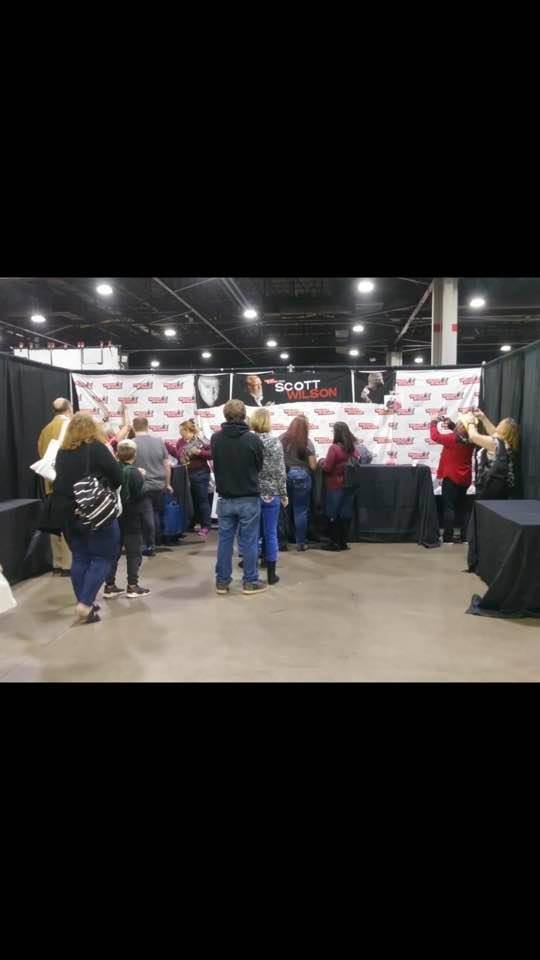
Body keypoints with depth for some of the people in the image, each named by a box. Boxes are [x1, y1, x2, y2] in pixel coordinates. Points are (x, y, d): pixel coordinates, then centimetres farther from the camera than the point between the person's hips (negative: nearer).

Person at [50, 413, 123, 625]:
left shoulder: (62, 452, 7)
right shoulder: (96, 448, -9)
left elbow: (62, 479, 17)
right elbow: (117, 476, -9)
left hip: (65, 511, 6)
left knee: (80, 557, 14)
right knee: (102, 557, 3)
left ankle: (84, 602, 21)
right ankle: (85, 604, -4)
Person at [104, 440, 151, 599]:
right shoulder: (134, 472, -13)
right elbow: (139, 495, -18)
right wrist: (142, 478, -5)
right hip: (131, 518, -6)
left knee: (114, 551, 12)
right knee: (134, 552, 3)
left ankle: (109, 586, 14)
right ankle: (132, 586, 4)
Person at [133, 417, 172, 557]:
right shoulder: (159, 441, 2)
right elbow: (167, 465, 5)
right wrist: (168, 484, 15)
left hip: (142, 486, -4)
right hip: (159, 485, 4)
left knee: (147, 516, 5)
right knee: (156, 513, 20)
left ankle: (150, 546, 12)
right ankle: (156, 542, 31)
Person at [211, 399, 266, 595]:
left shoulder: (215, 439, -5)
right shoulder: (252, 439, -14)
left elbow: (215, 464, 6)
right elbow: (260, 466, -1)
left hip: (225, 498, 3)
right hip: (249, 498, -3)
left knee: (225, 540, 11)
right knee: (249, 541, 6)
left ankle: (222, 581, 18)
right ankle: (250, 582, 14)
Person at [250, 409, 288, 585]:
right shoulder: (274, 442, -9)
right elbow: (280, 472, -10)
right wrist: (284, 494, -1)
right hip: (270, 494, -3)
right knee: (270, 533, 4)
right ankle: (271, 574, 10)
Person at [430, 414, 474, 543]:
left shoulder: (452, 439, -21)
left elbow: (435, 436, -11)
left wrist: (434, 424, 5)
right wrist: (451, 425, 7)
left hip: (451, 477, -6)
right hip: (465, 479, 6)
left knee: (448, 507, 2)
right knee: (462, 506, 16)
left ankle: (448, 537, 3)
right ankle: (465, 536, 17)